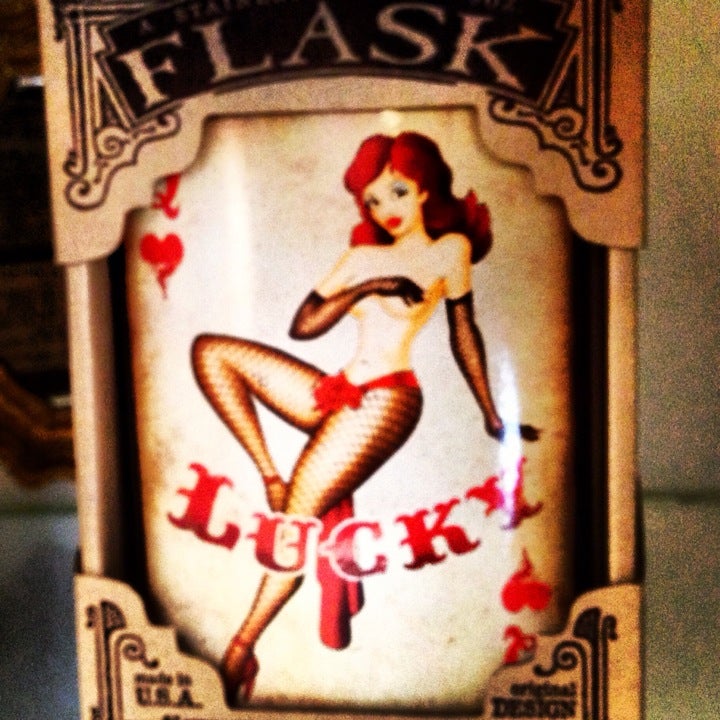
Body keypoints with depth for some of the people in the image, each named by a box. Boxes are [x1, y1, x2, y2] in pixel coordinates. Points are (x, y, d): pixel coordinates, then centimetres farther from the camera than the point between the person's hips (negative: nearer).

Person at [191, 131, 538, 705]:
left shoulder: (449, 248, 8)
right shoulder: (364, 255, 20)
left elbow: (464, 330, 7)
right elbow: (303, 326, 9)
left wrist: (493, 418, 5)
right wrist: (364, 287, -6)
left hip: (385, 398, -7)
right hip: (340, 394, 7)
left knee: (301, 514, -21)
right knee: (211, 350, -1)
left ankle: (243, 650, -16)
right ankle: (271, 478, -10)